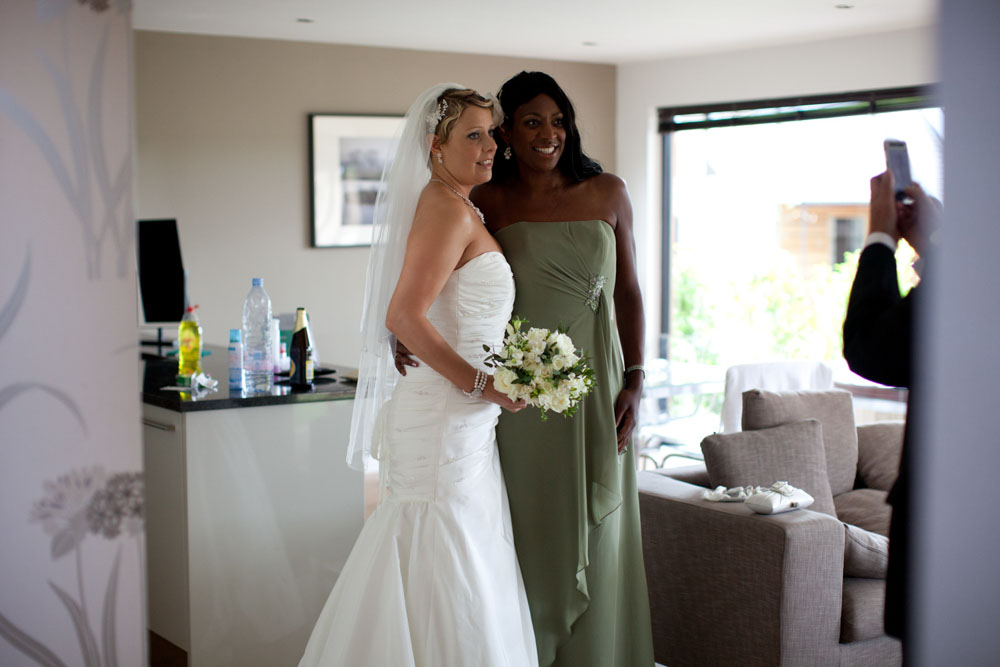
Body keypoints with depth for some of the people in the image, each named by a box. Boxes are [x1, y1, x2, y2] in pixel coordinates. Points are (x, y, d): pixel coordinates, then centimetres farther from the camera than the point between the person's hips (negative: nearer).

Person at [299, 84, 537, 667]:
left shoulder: (461, 208, 15)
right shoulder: (448, 209, -15)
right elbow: (404, 317, -24)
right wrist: (480, 383, -18)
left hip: (465, 422, 10)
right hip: (443, 420, -10)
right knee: (443, 582, -3)